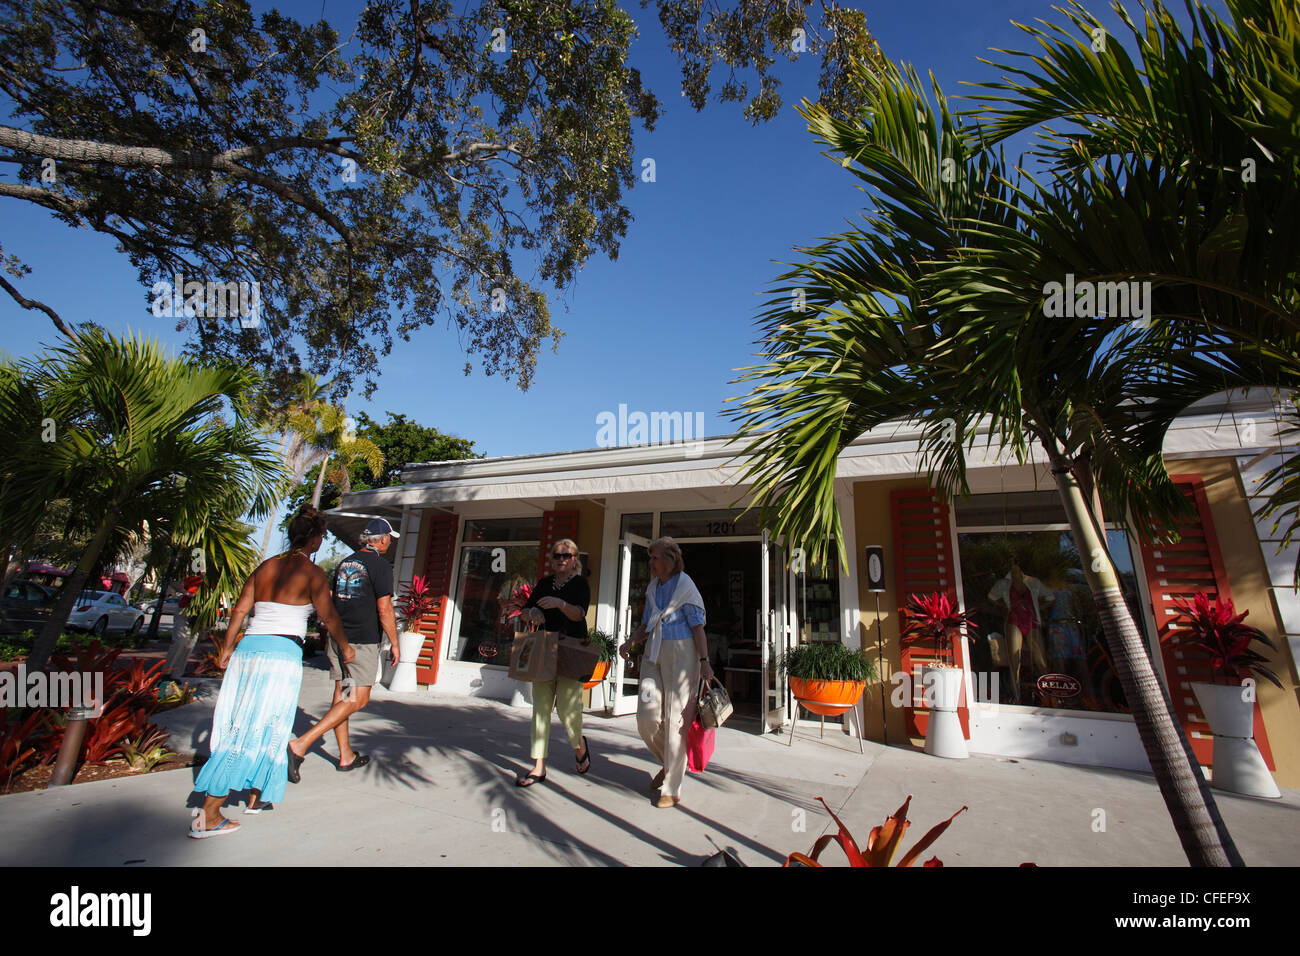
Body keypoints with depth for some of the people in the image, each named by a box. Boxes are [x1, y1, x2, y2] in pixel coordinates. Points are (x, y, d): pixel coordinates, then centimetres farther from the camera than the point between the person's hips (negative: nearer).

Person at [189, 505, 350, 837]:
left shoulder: (266, 566, 11)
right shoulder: (312, 573, -6)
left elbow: (239, 610, 13)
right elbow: (328, 617, -2)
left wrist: (227, 648, 23)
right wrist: (345, 647, 13)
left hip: (248, 647, 7)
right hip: (283, 652, -7)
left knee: (240, 725, 18)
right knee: (264, 730, 1)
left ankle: (256, 796, 32)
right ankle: (207, 816, 3)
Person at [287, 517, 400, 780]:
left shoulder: (344, 563, 12)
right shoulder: (380, 566, -12)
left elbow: (334, 603, 17)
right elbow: (384, 610, -15)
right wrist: (395, 644, -7)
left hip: (338, 638, 8)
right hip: (362, 642, -8)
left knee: (341, 695, 13)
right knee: (357, 699, 0)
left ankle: (346, 756, 24)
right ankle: (301, 745, -8)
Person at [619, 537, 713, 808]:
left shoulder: (685, 586, -9)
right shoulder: (653, 587, 10)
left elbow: (698, 626, -11)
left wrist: (704, 661, -17)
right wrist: (631, 642, 0)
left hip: (681, 654, -6)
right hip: (654, 654, 6)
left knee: (676, 720, 0)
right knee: (646, 717, 2)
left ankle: (672, 789, 13)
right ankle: (669, 762, 30)